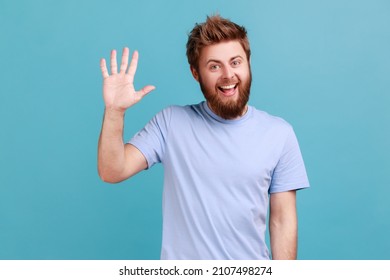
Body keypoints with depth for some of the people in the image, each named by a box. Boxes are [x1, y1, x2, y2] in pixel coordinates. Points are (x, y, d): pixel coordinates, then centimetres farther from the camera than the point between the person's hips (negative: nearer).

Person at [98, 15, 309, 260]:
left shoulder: (279, 133, -6)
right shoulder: (171, 122, -6)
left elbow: (283, 219, -4)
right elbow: (112, 172, -13)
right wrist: (114, 111, -26)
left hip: (251, 263, 1)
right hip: (182, 272, 0)